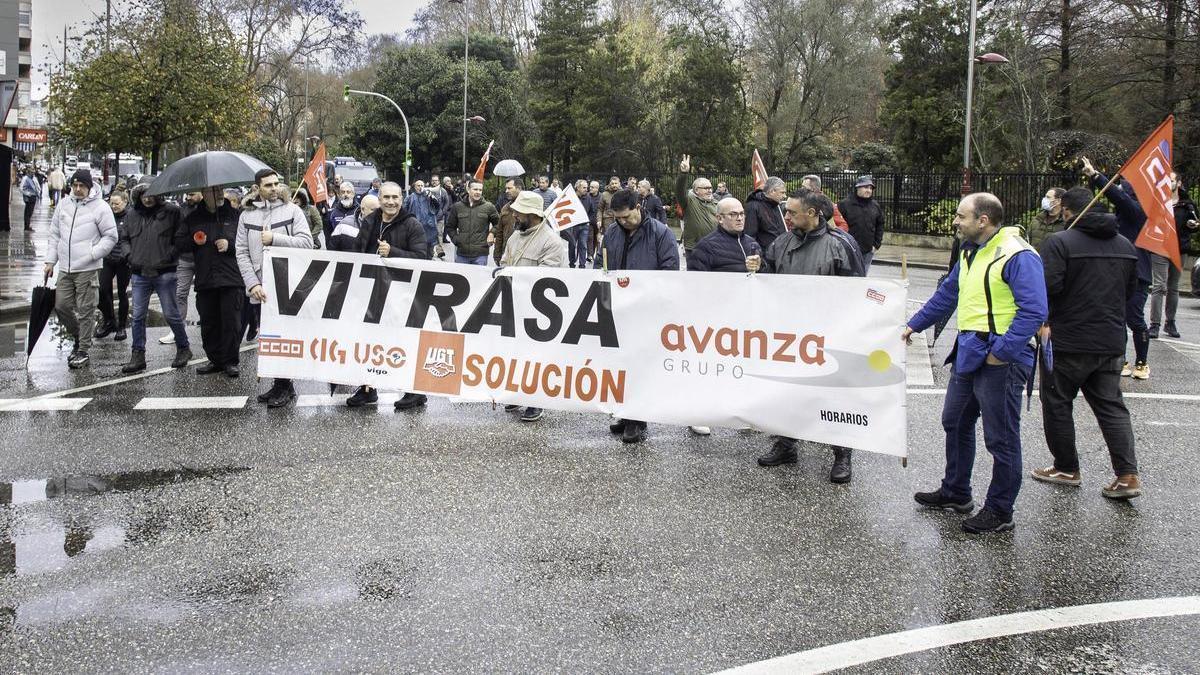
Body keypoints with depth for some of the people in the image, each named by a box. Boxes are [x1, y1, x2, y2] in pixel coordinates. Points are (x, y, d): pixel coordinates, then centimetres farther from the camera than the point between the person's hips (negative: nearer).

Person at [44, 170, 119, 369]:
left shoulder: (100, 207, -6)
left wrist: (92, 255, -14)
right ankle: (79, 337, 30)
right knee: (61, 305, 7)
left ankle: (83, 351, 8)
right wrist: (50, 261, 11)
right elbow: (54, 235, 17)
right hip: (65, 268, 6)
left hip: (88, 269, -6)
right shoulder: (63, 205, 11)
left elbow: (111, 237, -5)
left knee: (85, 310, -1)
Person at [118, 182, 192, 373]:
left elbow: (181, 236, -5)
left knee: (171, 314, 2)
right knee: (138, 316, 4)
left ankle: (183, 348, 21)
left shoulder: (171, 212, -3)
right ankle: (137, 356, 10)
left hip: (165, 273, -4)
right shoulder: (133, 216, 11)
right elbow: (124, 238, 21)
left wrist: (169, 256, -11)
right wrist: (130, 255, 5)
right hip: (140, 274, 4)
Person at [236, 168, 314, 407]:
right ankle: (279, 383, 19)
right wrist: (253, 284, -8)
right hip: (260, 289, 4)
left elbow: (306, 242, -9)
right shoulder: (247, 215, 9)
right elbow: (241, 253, 4)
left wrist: (275, 238, -16)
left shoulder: (292, 210, 1)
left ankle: (284, 386, 7)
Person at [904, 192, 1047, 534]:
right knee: (955, 424, 21)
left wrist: (1001, 352, -25)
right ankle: (955, 493, 37)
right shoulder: (971, 252, 12)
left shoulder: (1017, 256, -19)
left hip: (1000, 360, -10)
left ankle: (1000, 511, 14)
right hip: (968, 353, 10)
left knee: (1001, 439, 2)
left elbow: (1034, 311, -25)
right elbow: (948, 294, 25)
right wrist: (914, 325, 25)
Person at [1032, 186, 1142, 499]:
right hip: (1111, 341, 6)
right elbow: (1131, 291, 15)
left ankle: (1067, 468, 18)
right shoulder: (1125, 245, 8)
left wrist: (1044, 321, -5)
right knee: (1111, 406, 10)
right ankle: (1128, 474, 2)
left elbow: (1048, 286, -22)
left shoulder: (1060, 242, -14)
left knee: (1058, 404, 10)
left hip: (1068, 341, -6)